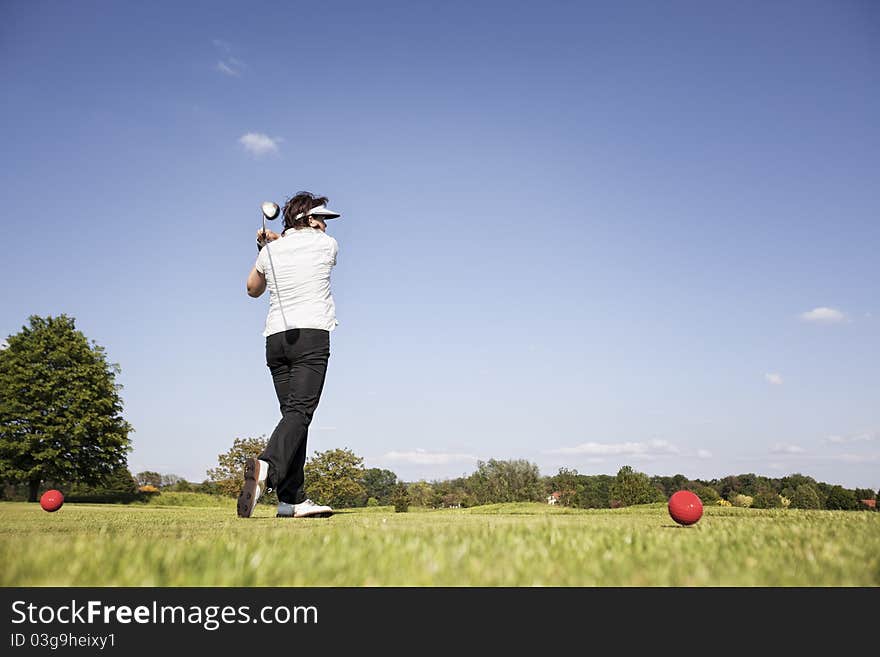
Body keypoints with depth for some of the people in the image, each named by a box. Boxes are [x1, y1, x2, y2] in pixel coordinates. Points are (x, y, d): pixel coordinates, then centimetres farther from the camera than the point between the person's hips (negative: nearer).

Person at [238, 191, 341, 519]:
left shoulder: (270, 250, 15)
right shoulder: (327, 244, 7)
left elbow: (253, 289, 31)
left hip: (276, 337, 5)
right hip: (312, 334, -5)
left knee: (292, 412, 4)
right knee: (300, 411, -14)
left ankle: (292, 499, 0)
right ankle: (267, 467, -38)